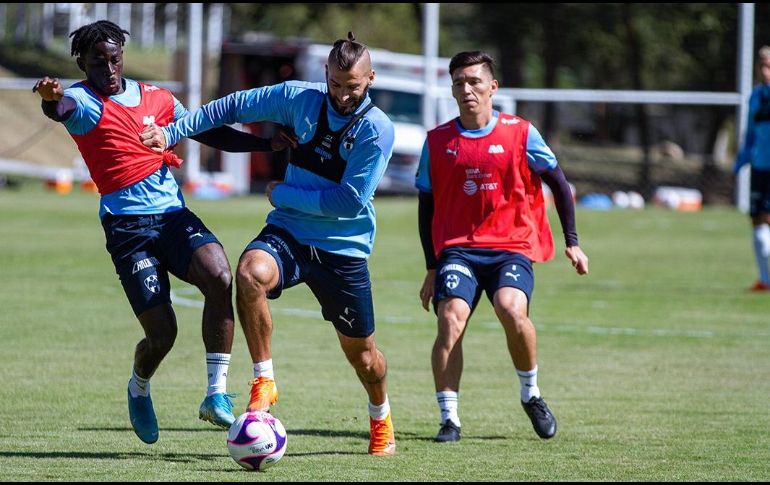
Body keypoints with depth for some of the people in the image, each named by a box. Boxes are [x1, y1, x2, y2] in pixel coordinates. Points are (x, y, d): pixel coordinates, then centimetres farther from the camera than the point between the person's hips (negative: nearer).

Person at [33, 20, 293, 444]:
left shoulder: (156, 99, 16)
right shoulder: (83, 101, -1)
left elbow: (210, 134, 27)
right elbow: (60, 108, -27)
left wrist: (267, 145, 16)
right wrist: (51, 98, -52)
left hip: (174, 214, 4)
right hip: (128, 227, -4)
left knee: (219, 276, -26)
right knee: (161, 332, -9)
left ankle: (216, 394, -19)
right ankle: (138, 390, 28)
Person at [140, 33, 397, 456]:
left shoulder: (377, 130, -15)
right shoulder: (300, 98, -3)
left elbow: (349, 200, -19)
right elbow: (235, 106, 8)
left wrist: (283, 194, -12)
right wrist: (172, 132, 2)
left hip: (343, 249, -2)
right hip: (287, 232, 2)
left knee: (359, 349, 9)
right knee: (250, 272, -33)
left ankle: (381, 421, 41)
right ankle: (264, 381, -18)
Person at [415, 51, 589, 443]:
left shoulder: (520, 133, 0)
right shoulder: (437, 141, 6)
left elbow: (559, 185, 9)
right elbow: (426, 207, 13)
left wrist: (572, 243, 5)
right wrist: (432, 268, 10)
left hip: (512, 246, -2)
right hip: (457, 247, 2)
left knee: (511, 309, -29)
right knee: (451, 319, -21)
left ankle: (531, 393, -3)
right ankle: (449, 418, -13)